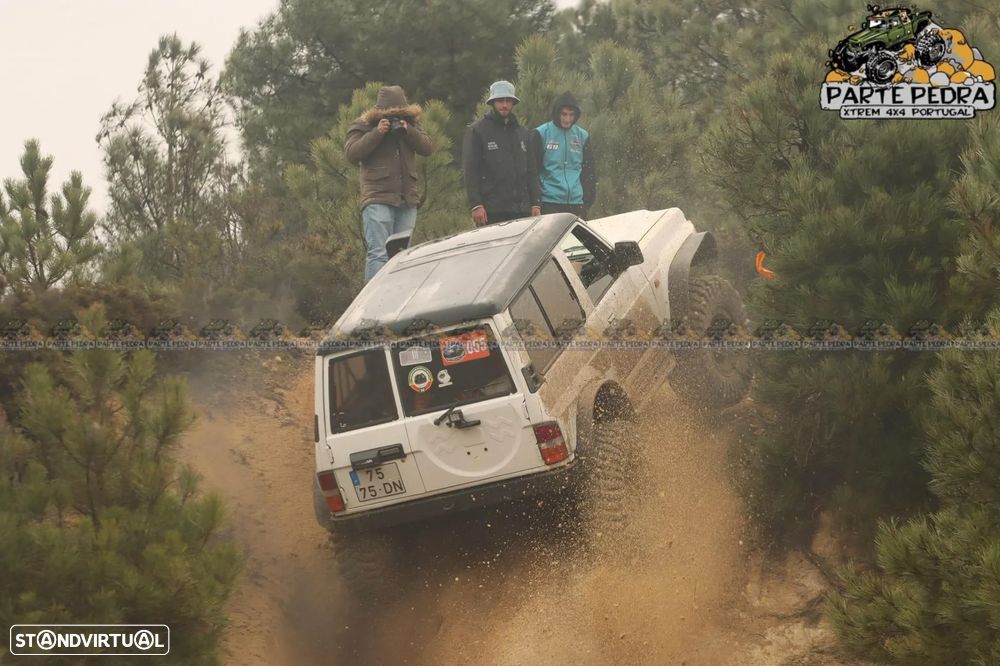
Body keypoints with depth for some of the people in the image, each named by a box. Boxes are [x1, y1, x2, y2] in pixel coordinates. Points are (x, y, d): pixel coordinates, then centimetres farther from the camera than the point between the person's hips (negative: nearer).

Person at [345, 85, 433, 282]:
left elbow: (427, 147, 4)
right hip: (378, 199, -5)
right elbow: (352, 154, -10)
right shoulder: (363, 126, 3)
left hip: (407, 199, 5)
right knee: (379, 253, -15)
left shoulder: (411, 123, 14)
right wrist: (377, 133, -17)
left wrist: (408, 131, -13)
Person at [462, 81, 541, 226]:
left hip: (521, 209, 5)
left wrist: (535, 204, 11)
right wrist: (475, 205, -13)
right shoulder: (476, 131, 2)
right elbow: (470, 171, -4)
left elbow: (531, 171, 20)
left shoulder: (523, 132, 19)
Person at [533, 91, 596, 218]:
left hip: (577, 203, 3)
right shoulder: (542, 134, 0)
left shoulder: (583, 136, 11)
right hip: (550, 202, -3)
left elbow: (589, 171, 15)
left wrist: (588, 199, 7)